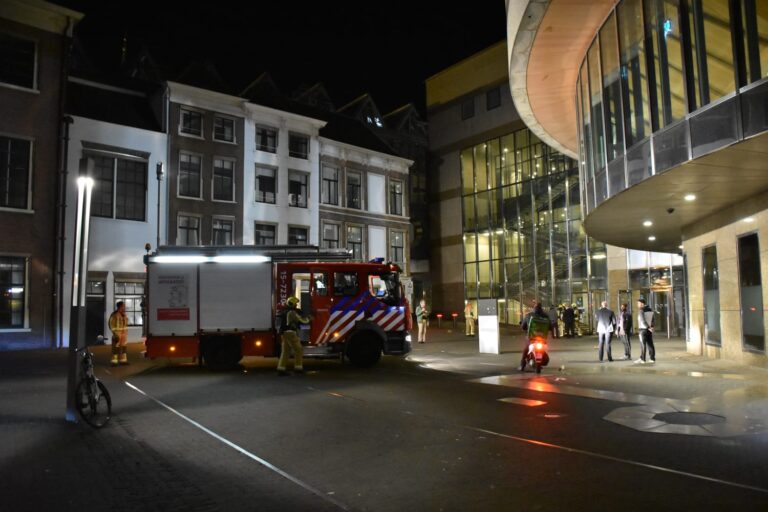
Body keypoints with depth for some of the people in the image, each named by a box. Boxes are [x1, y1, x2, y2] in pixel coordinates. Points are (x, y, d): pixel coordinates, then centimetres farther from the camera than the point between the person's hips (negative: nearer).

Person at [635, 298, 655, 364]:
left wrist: (648, 327, -14)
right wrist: (651, 327, 8)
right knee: (650, 344, 8)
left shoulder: (641, 310, -12)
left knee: (643, 344, -5)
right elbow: (652, 320, 13)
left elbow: (643, 320, -19)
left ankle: (642, 359, -4)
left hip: (643, 329, -7)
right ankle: (652, 358, 7)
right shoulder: (650, 310, 13)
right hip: (649, 329, 7)